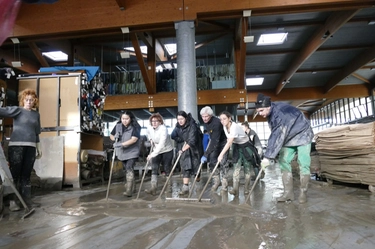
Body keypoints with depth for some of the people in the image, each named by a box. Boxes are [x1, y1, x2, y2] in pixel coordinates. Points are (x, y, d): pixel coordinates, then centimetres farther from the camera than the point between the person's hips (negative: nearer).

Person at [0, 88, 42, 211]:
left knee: (26, 174, 8)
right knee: (15, 174, -1)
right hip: (16, 146, -4)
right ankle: (13, 201, 6)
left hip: (30, 147, 4)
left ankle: (27, 199, 13)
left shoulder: (36, 114, 14)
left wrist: (39, 148, 20)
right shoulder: (17, 110, 2)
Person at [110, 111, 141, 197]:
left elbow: (134, 139, -27)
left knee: (129, 168, -17)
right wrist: (115, 139, -11)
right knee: (127, 169, 16)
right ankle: (132, 186, 33)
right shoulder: (118, 126, 0)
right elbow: (111, 135, 13)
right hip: (121, 152, 6)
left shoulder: (135, 127, -15)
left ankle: (129, 190, -15)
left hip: (132, 152, -6)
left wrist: (122, 144, -35)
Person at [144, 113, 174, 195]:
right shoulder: (149, 128, -6)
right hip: (156, 150, 5)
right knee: (154, 168, -9)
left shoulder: (163, 129, -26)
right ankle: (153, 188, -12)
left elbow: (161, 144, -35)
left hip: (167, 150, -5)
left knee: (166, 168, 3)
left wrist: (153, 154, -41)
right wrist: (151, 141, 6)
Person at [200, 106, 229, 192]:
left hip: (223, 142, -7)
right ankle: (216, 181, 11)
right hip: (214, 142, 7)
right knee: (212, 161, 0)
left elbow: (215, 141, -38)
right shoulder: (205, 122, -8)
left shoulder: (216, 123, -34)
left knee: (223, 163, -8)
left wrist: (205, 155, -40)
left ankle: (224, 184, 2)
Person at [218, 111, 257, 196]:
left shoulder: (235, 126, -30)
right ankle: (235, 189, -14)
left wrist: (221, 154, -41)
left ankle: (246, 189, 12)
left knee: (247, 168, 2)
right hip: (236, 147, 6)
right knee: (236, 167, -7)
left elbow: (229, 142, -37)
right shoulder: (224, 126, -6)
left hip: (245, 146, -6)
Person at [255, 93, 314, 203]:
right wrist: (269, 154, -7)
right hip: (289, 139, 8)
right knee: (283, 162, -1)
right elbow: (274, 135, -1)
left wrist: (268, 156, -37)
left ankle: (303, 193, 3)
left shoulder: (281, 112, -35)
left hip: (302, 135, -8)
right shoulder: (271, 114, -7)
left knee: (303, 164, -9)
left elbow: (278, 136, -38)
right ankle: (288, 192, 3)